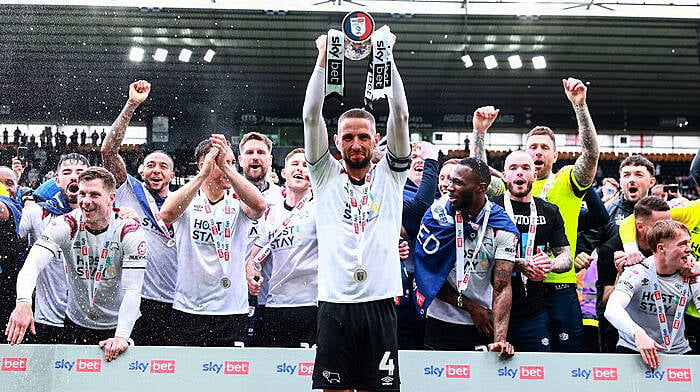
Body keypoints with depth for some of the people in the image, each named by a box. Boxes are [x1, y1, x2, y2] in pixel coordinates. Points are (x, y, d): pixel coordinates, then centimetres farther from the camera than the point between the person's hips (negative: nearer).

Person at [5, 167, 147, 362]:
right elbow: (33, 264, -24)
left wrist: (122, 336, -33)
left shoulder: (130, 232, -16)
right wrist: (23, 302, -44)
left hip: (118, 326, -2)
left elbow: (132, 290, -21)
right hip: (76, 324, 2)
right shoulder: (66, 226, -12)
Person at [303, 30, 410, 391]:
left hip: (380, 303, 0)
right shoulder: (326, 177, 10)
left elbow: (400, 116, 2)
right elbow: (311, 116, 2)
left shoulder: (390, 177, 11)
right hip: (334, 304, 0)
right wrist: (323, 58, -2)